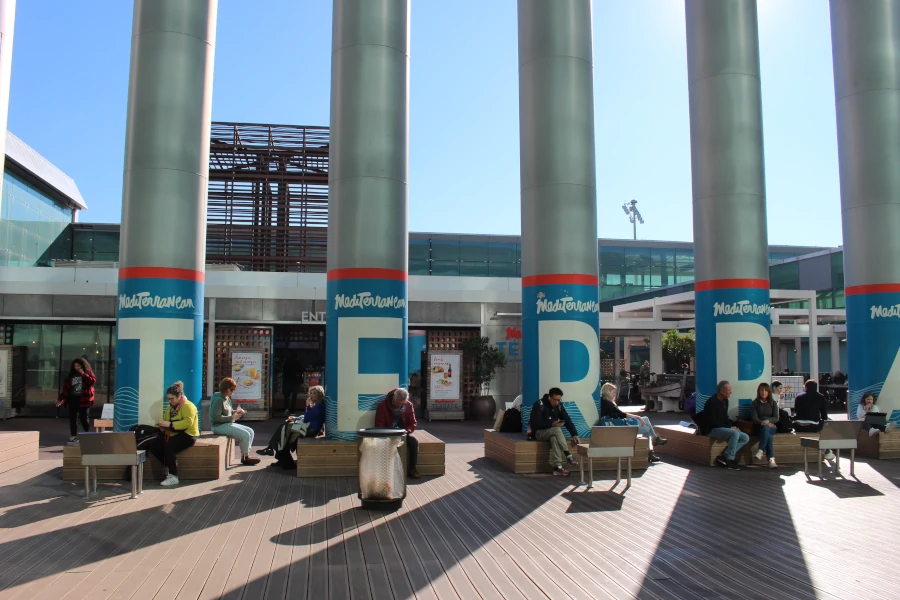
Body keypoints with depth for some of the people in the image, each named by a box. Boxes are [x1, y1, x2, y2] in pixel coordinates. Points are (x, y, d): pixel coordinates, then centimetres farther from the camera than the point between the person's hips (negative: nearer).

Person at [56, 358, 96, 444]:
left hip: (83, 399, -4)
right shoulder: (71, 375, 13)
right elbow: (65, 387, 9)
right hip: (72, 398, 4)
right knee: (72, 417, 1)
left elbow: (93, 381, -14)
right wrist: (60, 398, 3)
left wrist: (83, 374, -18)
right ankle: (73, 436, 8)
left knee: (83, 417, -4)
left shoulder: (88, 373, 4)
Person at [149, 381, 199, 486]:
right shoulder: (170, 408, 18)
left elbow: (188, 422, -25)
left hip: (187, 435, -8)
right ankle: (170, 466, 0)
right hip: (172, 435, 8)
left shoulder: (188, 406, -10)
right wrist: (162, 427, -3)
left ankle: (174, 477, -24)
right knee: (153, 446, -16)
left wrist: (169, 424, -28)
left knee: (168, 447, -33)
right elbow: (166, 422, 22)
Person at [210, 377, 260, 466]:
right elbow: (216, 417, -23)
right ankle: (245, 458, -4)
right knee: (245, 435, -19)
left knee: (250, 431, 2)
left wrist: (236, 411, 3)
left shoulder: (227, 398, 12)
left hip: (228, 424, 10)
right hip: (219, 426, -10)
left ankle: (245, 455, 1)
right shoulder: (218, 399, -17)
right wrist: (232, 417, -21)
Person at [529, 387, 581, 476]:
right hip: (539, 432, -4)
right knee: (557, 429, -33)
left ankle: (558, 467, -38)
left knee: (554, 438, -34)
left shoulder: (559, 405, 2)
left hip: (552, 432, 4)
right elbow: (536, 423, -21)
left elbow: (567, 420, 0)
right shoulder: (539, 405, -17)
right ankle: (568, 455, -30)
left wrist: (574, 434, -12)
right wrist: (552, 424, -29)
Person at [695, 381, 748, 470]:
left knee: (745, 438, -3)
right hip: (712, 429, -10)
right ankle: (730, 460, -19)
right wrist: (730, 428, -16)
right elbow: (713, 422, -19)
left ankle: (723, 456, -10)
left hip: (723, 428, 10)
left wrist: (732, 426, 1)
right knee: (735, 433, -32)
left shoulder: (725, 401, 11)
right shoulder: (712, 402, -17)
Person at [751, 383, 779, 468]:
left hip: (771, 426, 1)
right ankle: (771, 459, -46)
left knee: (766, 428, -37)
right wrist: (762, 423, -24)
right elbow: (754, 418, -3)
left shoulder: (773, 403, 12)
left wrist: (768, 421, -19)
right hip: (759, 427, -1)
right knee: (769, 435, -35)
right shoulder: (755, 403, 8)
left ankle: (761, 451, -43)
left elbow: (776, 418, 3)